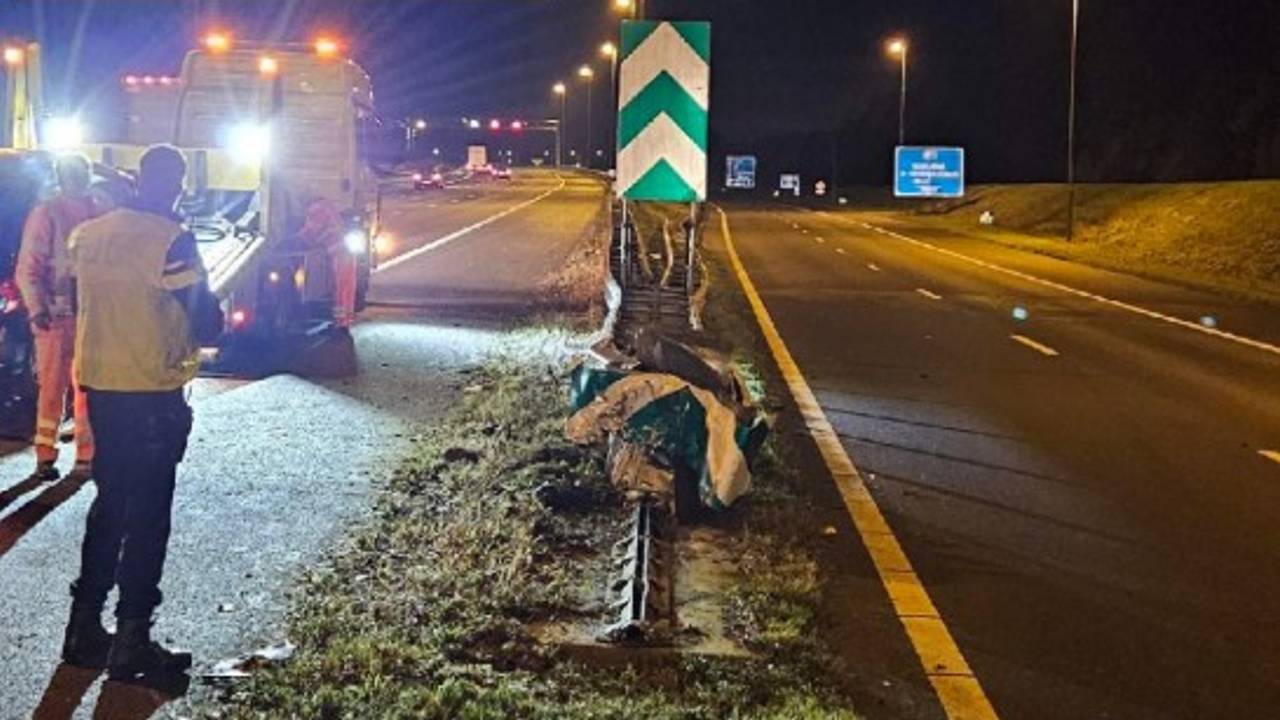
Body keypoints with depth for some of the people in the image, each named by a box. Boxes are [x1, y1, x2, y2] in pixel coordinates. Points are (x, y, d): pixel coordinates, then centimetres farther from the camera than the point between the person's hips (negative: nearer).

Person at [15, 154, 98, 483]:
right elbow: (28, 268, -6)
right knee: (53, 388, -1)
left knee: (88, 388, 9)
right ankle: (45, 456, 5)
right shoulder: (46, 214, -3)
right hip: (56, 313, -4)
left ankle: (86, 456, 16)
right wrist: (37, 308, -16)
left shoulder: (96, 213, 9)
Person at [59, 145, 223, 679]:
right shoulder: (171, 240, -16)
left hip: (98, 386, 6)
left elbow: (93, 302, 13)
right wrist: (204, 324, 7)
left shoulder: (86, 235, 4)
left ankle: (84, 629, 23)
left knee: (109, 505, 18)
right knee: (147, 517, 3)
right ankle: (131, 643, 7)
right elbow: (207, 322, -14)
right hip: (152, 394, -6)